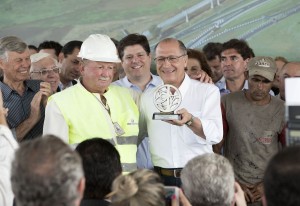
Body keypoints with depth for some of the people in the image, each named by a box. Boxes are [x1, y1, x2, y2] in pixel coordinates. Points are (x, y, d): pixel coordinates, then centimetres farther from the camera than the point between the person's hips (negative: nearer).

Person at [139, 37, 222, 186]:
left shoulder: (208, 91, 2)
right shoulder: (147, 98, 10)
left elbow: (215, 135, -12)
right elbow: (134, 137, 24)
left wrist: (191, 121, -29)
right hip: (162, 179, 2)